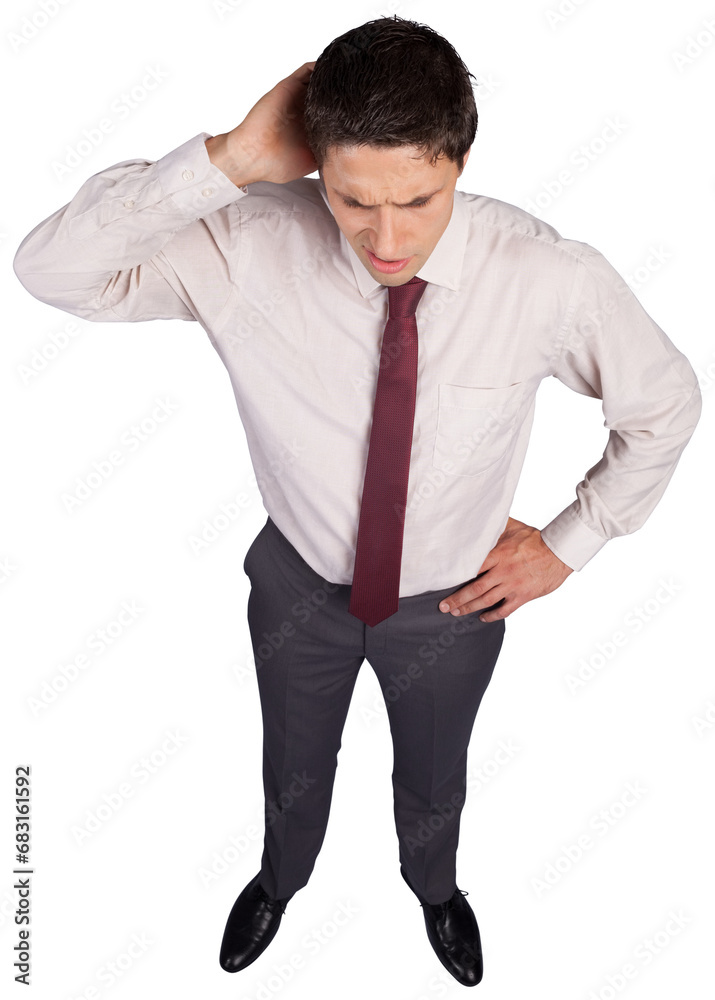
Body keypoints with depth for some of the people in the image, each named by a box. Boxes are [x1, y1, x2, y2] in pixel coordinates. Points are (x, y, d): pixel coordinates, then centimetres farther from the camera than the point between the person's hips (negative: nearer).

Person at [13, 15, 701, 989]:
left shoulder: (551, 278, -27)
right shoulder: (249, 244, -26)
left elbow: (665, 405, -10)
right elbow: (48, 268, -30)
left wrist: (565, 546, -6)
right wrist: (226, 161, -40)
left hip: (450, 602, 0)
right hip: (301, 582, 1)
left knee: (433, 781, 29)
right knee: (294, 766, 29)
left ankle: (435, 888, 68)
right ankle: (282, 877, 68)